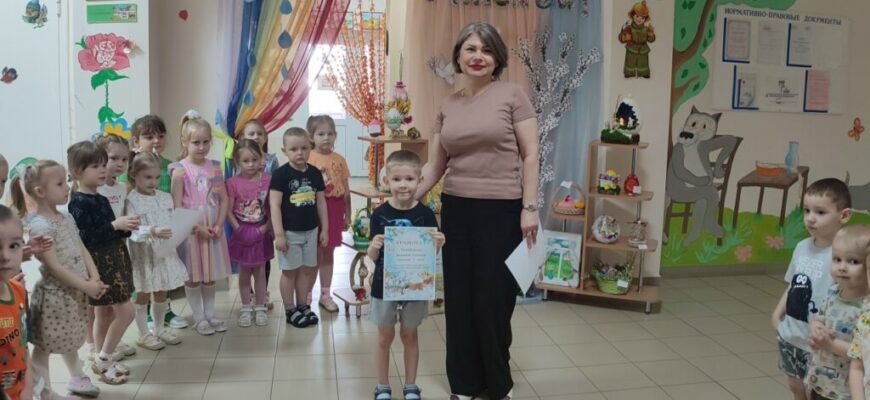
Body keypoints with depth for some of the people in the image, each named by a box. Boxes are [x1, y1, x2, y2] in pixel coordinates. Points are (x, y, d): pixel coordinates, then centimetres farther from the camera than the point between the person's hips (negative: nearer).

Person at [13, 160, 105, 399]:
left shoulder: (66, 218, 6)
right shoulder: (40, 226, -19)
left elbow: (82, 250, 8)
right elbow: (53, 266, -22)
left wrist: (94, 279, -5)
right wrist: (86, 286, -21)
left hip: (75, 292, 8)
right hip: (54, 294, -8)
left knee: (70, 339, 23)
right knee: (44, 345, 5)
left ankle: (77, 378, 38)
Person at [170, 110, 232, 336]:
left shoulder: (214, 167, 4)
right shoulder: (180, 170, -10)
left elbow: (224, 199, 4)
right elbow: (177, 205, -12)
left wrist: (219, 225, -8)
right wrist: (198, 227, -16)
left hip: (213, 229, 4)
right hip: (190, 230, -4)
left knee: (210, 275, 14)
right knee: (193, 276, 6)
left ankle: (210, 315, 26)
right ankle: (199, 318, 18)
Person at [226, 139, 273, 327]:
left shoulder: (268, 180, -7)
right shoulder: (233, 183, -9)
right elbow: (228, 211, -7)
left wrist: (265, 228, -11)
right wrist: (239, 229, -13)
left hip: (261, 232, 0)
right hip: (242, 233, 0)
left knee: (260, 272, 10)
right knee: (244, 272, 11)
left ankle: (260, 309, 21)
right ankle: (246, 309, 23)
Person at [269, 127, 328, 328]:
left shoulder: (315, 173, 1)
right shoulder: (281, 174, -13)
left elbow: (321, 202, 8)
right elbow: (275, 205, -14)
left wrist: (324, 229, 7)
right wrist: (279, 234, -18)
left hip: (310, 230, 5)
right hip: (290, 231, -5)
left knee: (307, 269, 14)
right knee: (290, 271, 7)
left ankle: (302, 306, 29)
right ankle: (290, 310, 19)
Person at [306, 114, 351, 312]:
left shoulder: (340, 160, 4)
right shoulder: (308, 159, -9)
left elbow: (346, 189, 9)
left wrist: (347, 214, 9)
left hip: (335, 209, 4)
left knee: (328, 253, 13)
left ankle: (325, 294, 23)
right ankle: (307, 295, 18)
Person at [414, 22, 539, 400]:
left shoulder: (512, 95, -3)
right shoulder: (447, 106, 9)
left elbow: (530, 156, -4)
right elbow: (434, 166, 9)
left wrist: (529, 208, -10)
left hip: (501, 210, -4)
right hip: (456, 209, 4)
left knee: (493, 299, 3)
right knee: (459, 297, 9)